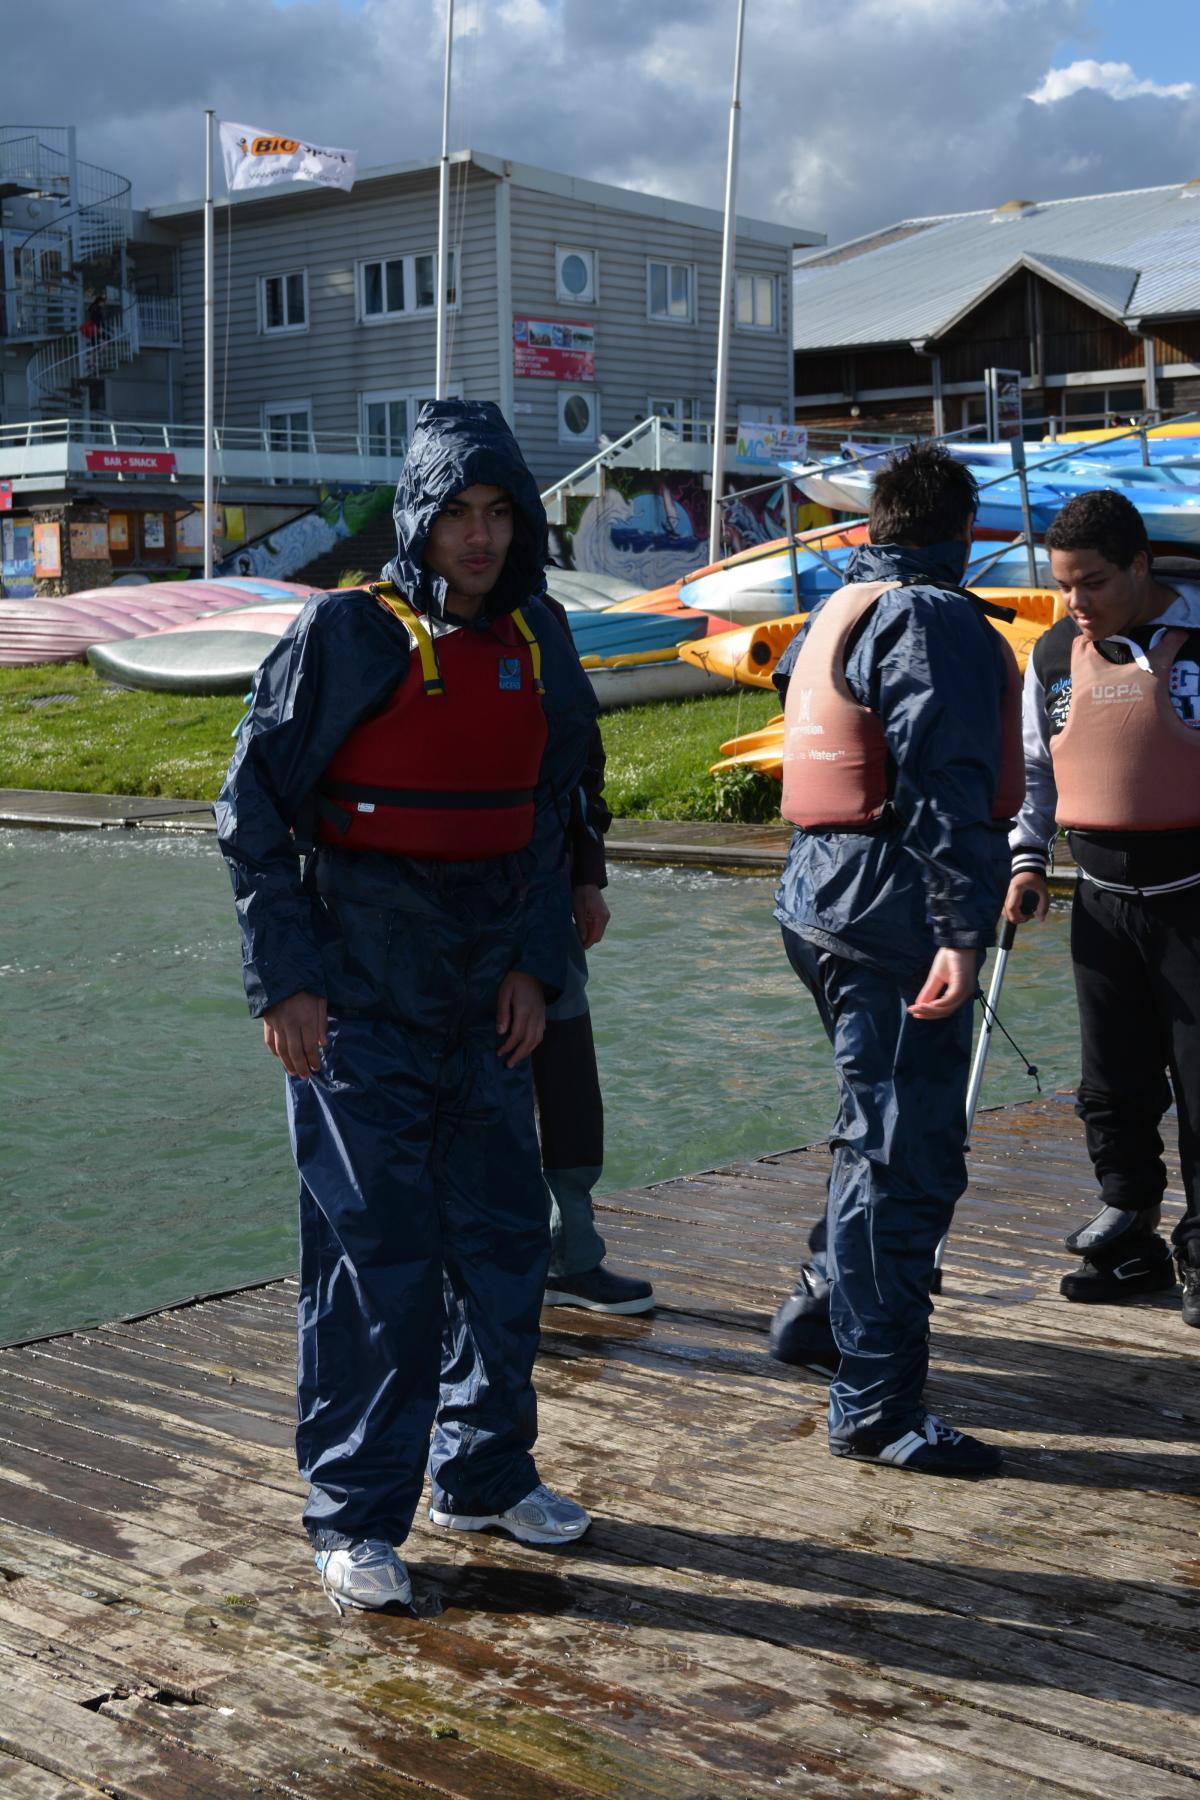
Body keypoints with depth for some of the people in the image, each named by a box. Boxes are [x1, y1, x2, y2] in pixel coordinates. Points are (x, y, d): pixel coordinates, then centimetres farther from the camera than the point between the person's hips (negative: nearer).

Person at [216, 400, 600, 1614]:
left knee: (503, 1240, 13)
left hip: (485, 1002, 6)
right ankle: (354, 1517, 11)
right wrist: (284, 982, -12)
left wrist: (535, 966, 6)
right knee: (372, 1257, -2)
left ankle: (483, 1472, 30)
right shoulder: (345, 636, -9)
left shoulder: (534, 649, 8)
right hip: (358, 1003, -6)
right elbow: (253, 812, -8)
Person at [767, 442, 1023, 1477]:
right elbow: (945, 784, -22)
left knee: (884, 1131, 24)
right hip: (894, 915, -10)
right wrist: (960, 929, -29)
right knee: (905, 1157, -5)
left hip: (824, 898, 10)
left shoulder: (838, 612, 18)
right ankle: (876, 1410, 0)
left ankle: (822, 1311, 34)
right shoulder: (933, 619, -12)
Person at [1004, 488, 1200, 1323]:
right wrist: (1028, 860, 6)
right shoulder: (1056, 654, 7)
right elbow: (1034, 768, 17)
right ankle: (1130, 1237, 23)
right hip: (1104, 905, 5)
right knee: (1113, 1085, 10)